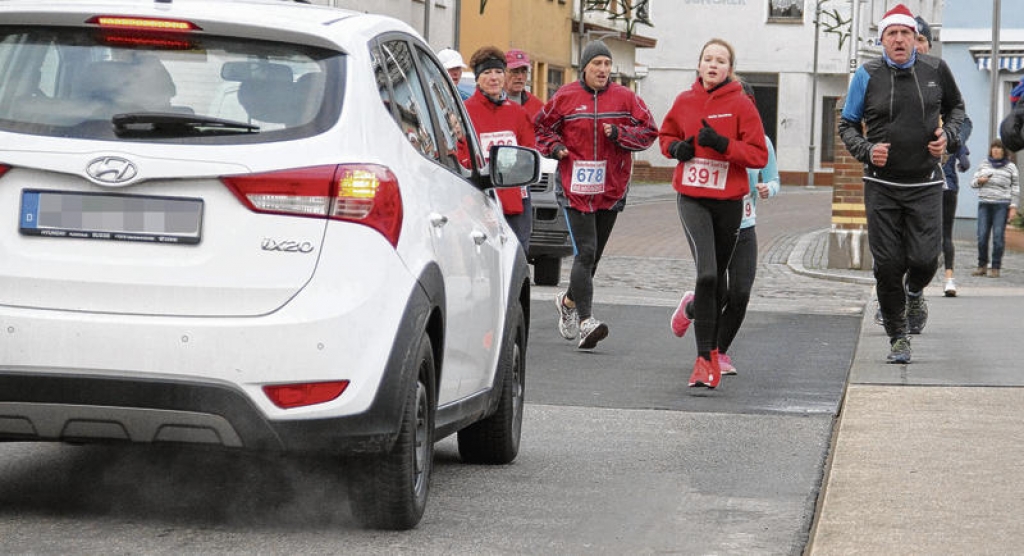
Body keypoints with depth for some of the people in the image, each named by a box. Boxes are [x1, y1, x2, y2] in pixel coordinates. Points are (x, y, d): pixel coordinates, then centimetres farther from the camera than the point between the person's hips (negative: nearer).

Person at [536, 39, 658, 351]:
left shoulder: (624, 98, 4)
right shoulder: (566, 97, 1)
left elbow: (648, 131, 4)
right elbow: (541, 127, 13)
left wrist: (619, 133, -12)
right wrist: (554, 147, -6)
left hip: (611, 188, 3)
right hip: (575, 186, -3)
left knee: (594, 255, 13)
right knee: (585, 252, -15)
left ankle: (569, 301, 38)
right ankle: (586, 321, -20)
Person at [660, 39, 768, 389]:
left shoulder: (741, 105, -4)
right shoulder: (685, 101, 4)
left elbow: (759, 155, -7)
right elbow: (666, 135, 21)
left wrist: (722, 144, -20)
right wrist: (677, 148, -2)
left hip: (728, 200, 0)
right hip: (691, 198, 0)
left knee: (718, 276, 13)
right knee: (707, 273, -17)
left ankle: (693, 308, 46)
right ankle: (706, 359, -12)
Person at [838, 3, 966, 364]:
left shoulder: (935, 70, 1)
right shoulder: (867, 76, -2)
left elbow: (956, 107, 20)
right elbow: (847, 125, 7)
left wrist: (948, 136, 1)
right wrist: (866, 150, -12)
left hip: (925, 185, 0)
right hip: (881, 185, 0)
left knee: (924, 259, -10)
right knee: (888, 265, -2)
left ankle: (914, 293, 28)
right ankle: (898, 338, 14)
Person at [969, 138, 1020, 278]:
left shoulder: (1010, 167, 5)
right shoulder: (983, 164, 14)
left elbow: (1015, 188, 5)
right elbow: (973, 182, 17)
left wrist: (1013, 207, -3)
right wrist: (979, 180, -6)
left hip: (1002, 205, -3)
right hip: (984, 204, 3)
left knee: (998, 236, -6)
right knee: (982, 235, -2)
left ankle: (996, 268, -1)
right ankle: (982, 266, 9)